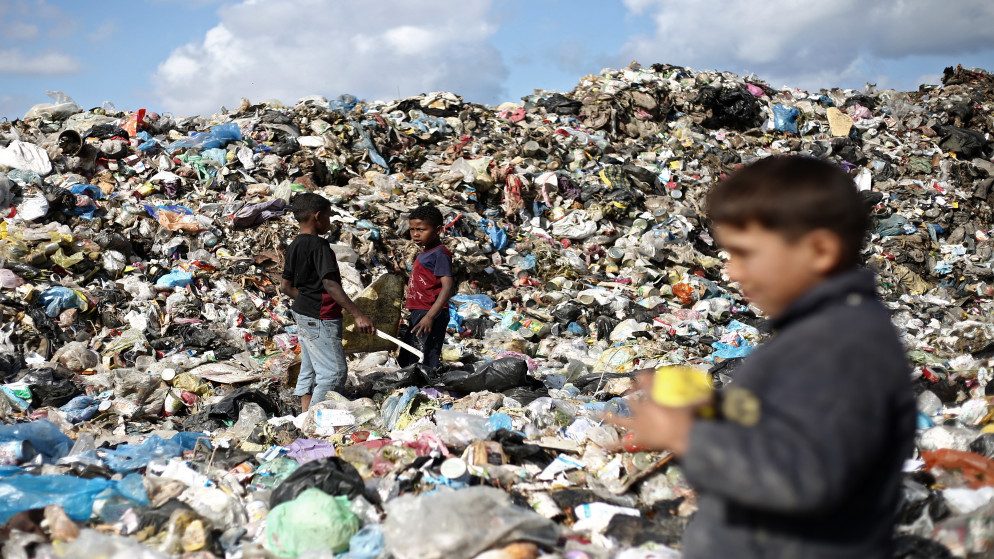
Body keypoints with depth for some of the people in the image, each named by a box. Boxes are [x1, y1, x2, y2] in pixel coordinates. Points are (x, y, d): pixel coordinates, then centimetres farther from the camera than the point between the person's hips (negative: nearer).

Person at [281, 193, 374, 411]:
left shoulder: (294, 246, 9)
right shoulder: (318, 244, -18)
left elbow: (285, 285, 15)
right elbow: (330, 284, -26)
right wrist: (358, 315, -28)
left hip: (303, 315, 10)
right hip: (321, 319, -10)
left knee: (309, 370, 14)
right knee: (335, 371, -5)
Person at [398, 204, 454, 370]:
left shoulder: (440, 254, -13)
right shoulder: (424, 254, 16)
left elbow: (447, 287, -22)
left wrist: (430, 316, -31)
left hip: (431, 314, -11)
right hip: (419, 313, 11)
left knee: (423, 364, -13)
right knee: (407, 361, 18)